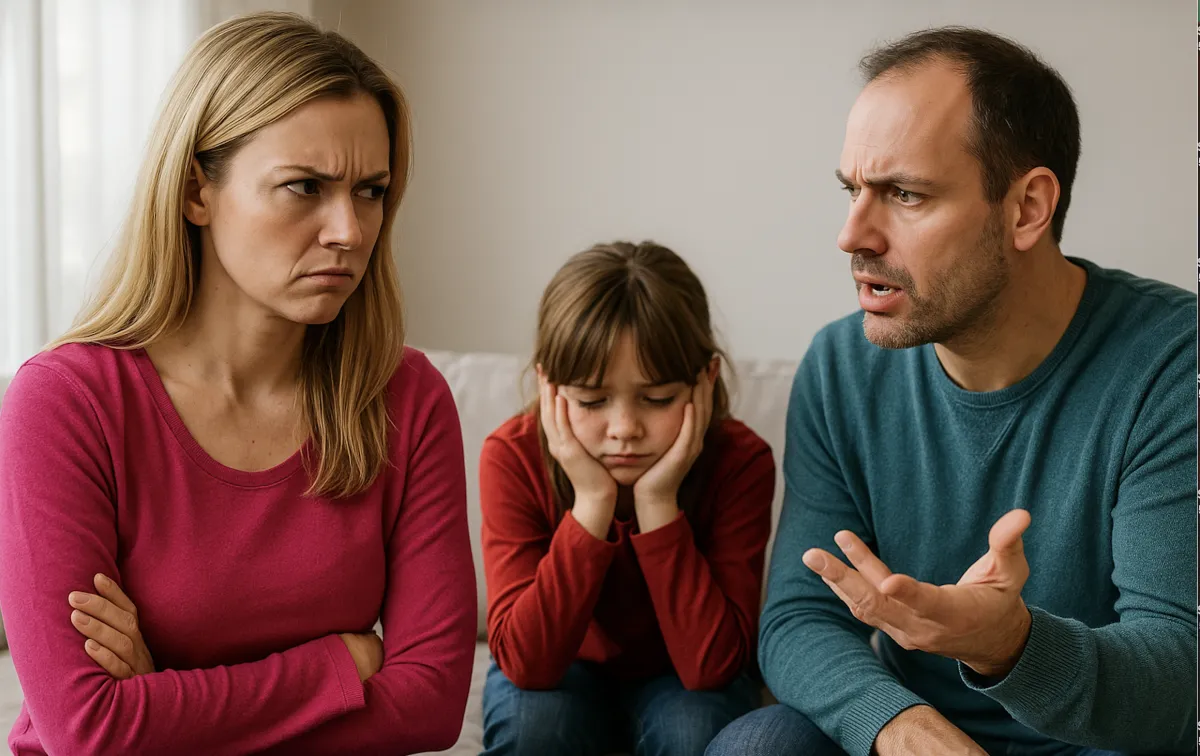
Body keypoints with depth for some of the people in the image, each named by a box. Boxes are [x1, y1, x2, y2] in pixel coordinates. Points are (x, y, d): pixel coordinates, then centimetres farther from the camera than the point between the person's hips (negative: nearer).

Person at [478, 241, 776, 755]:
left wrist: (658, 501, -37)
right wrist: (592, 501, -38)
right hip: (564, 675, 0)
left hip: (681, 682, 1)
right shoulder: (512, 457, -23)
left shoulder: (740, 462, -24)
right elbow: (525, 662, -31)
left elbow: (712, 665, -30)